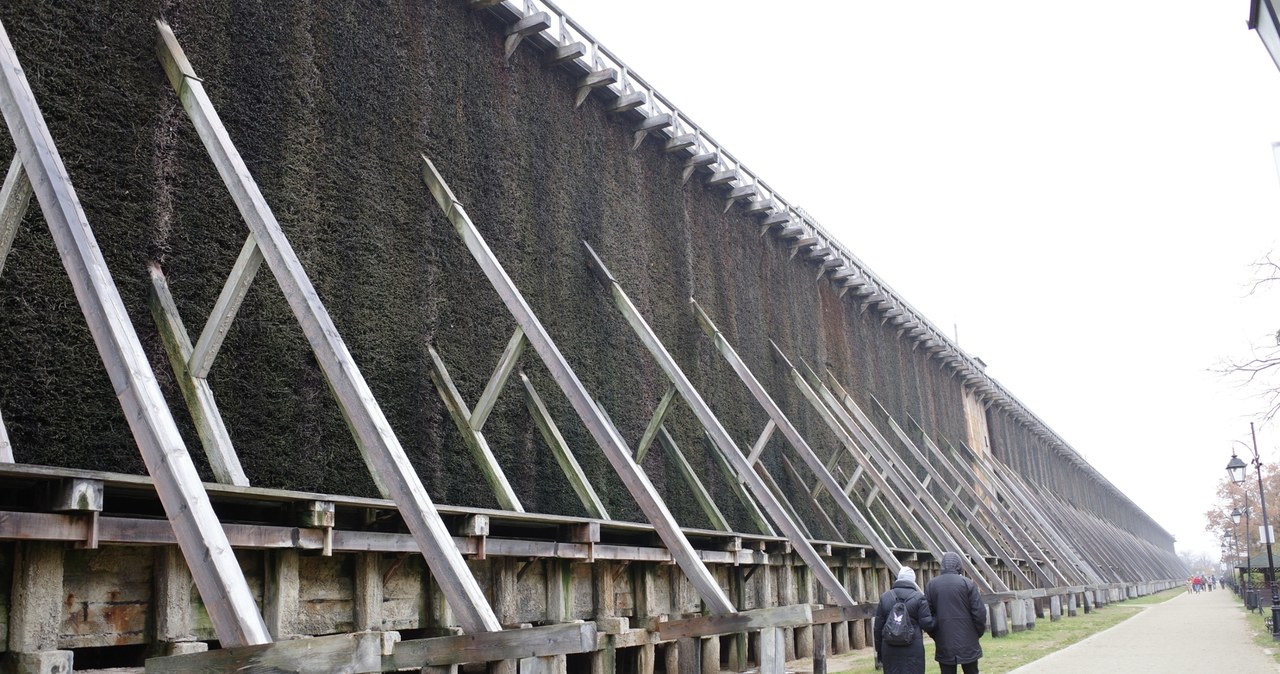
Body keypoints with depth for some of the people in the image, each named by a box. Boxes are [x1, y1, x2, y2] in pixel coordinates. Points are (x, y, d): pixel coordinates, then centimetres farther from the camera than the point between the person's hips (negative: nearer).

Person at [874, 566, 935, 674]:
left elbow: (878, 626, 7)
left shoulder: (885, 597, 6)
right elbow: (927, 624, -7)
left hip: (890, 648, 3)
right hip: (913, 648, -3)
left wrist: (878, 649, 15)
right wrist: (934, 615, 14)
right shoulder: (918, 597, -4)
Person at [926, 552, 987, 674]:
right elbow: (979, 612, -6)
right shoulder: (967, 583, -5)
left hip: (944, 644, 2)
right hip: (967, 642, -1)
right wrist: (978, 632, 8)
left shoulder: (931, 585, 2)